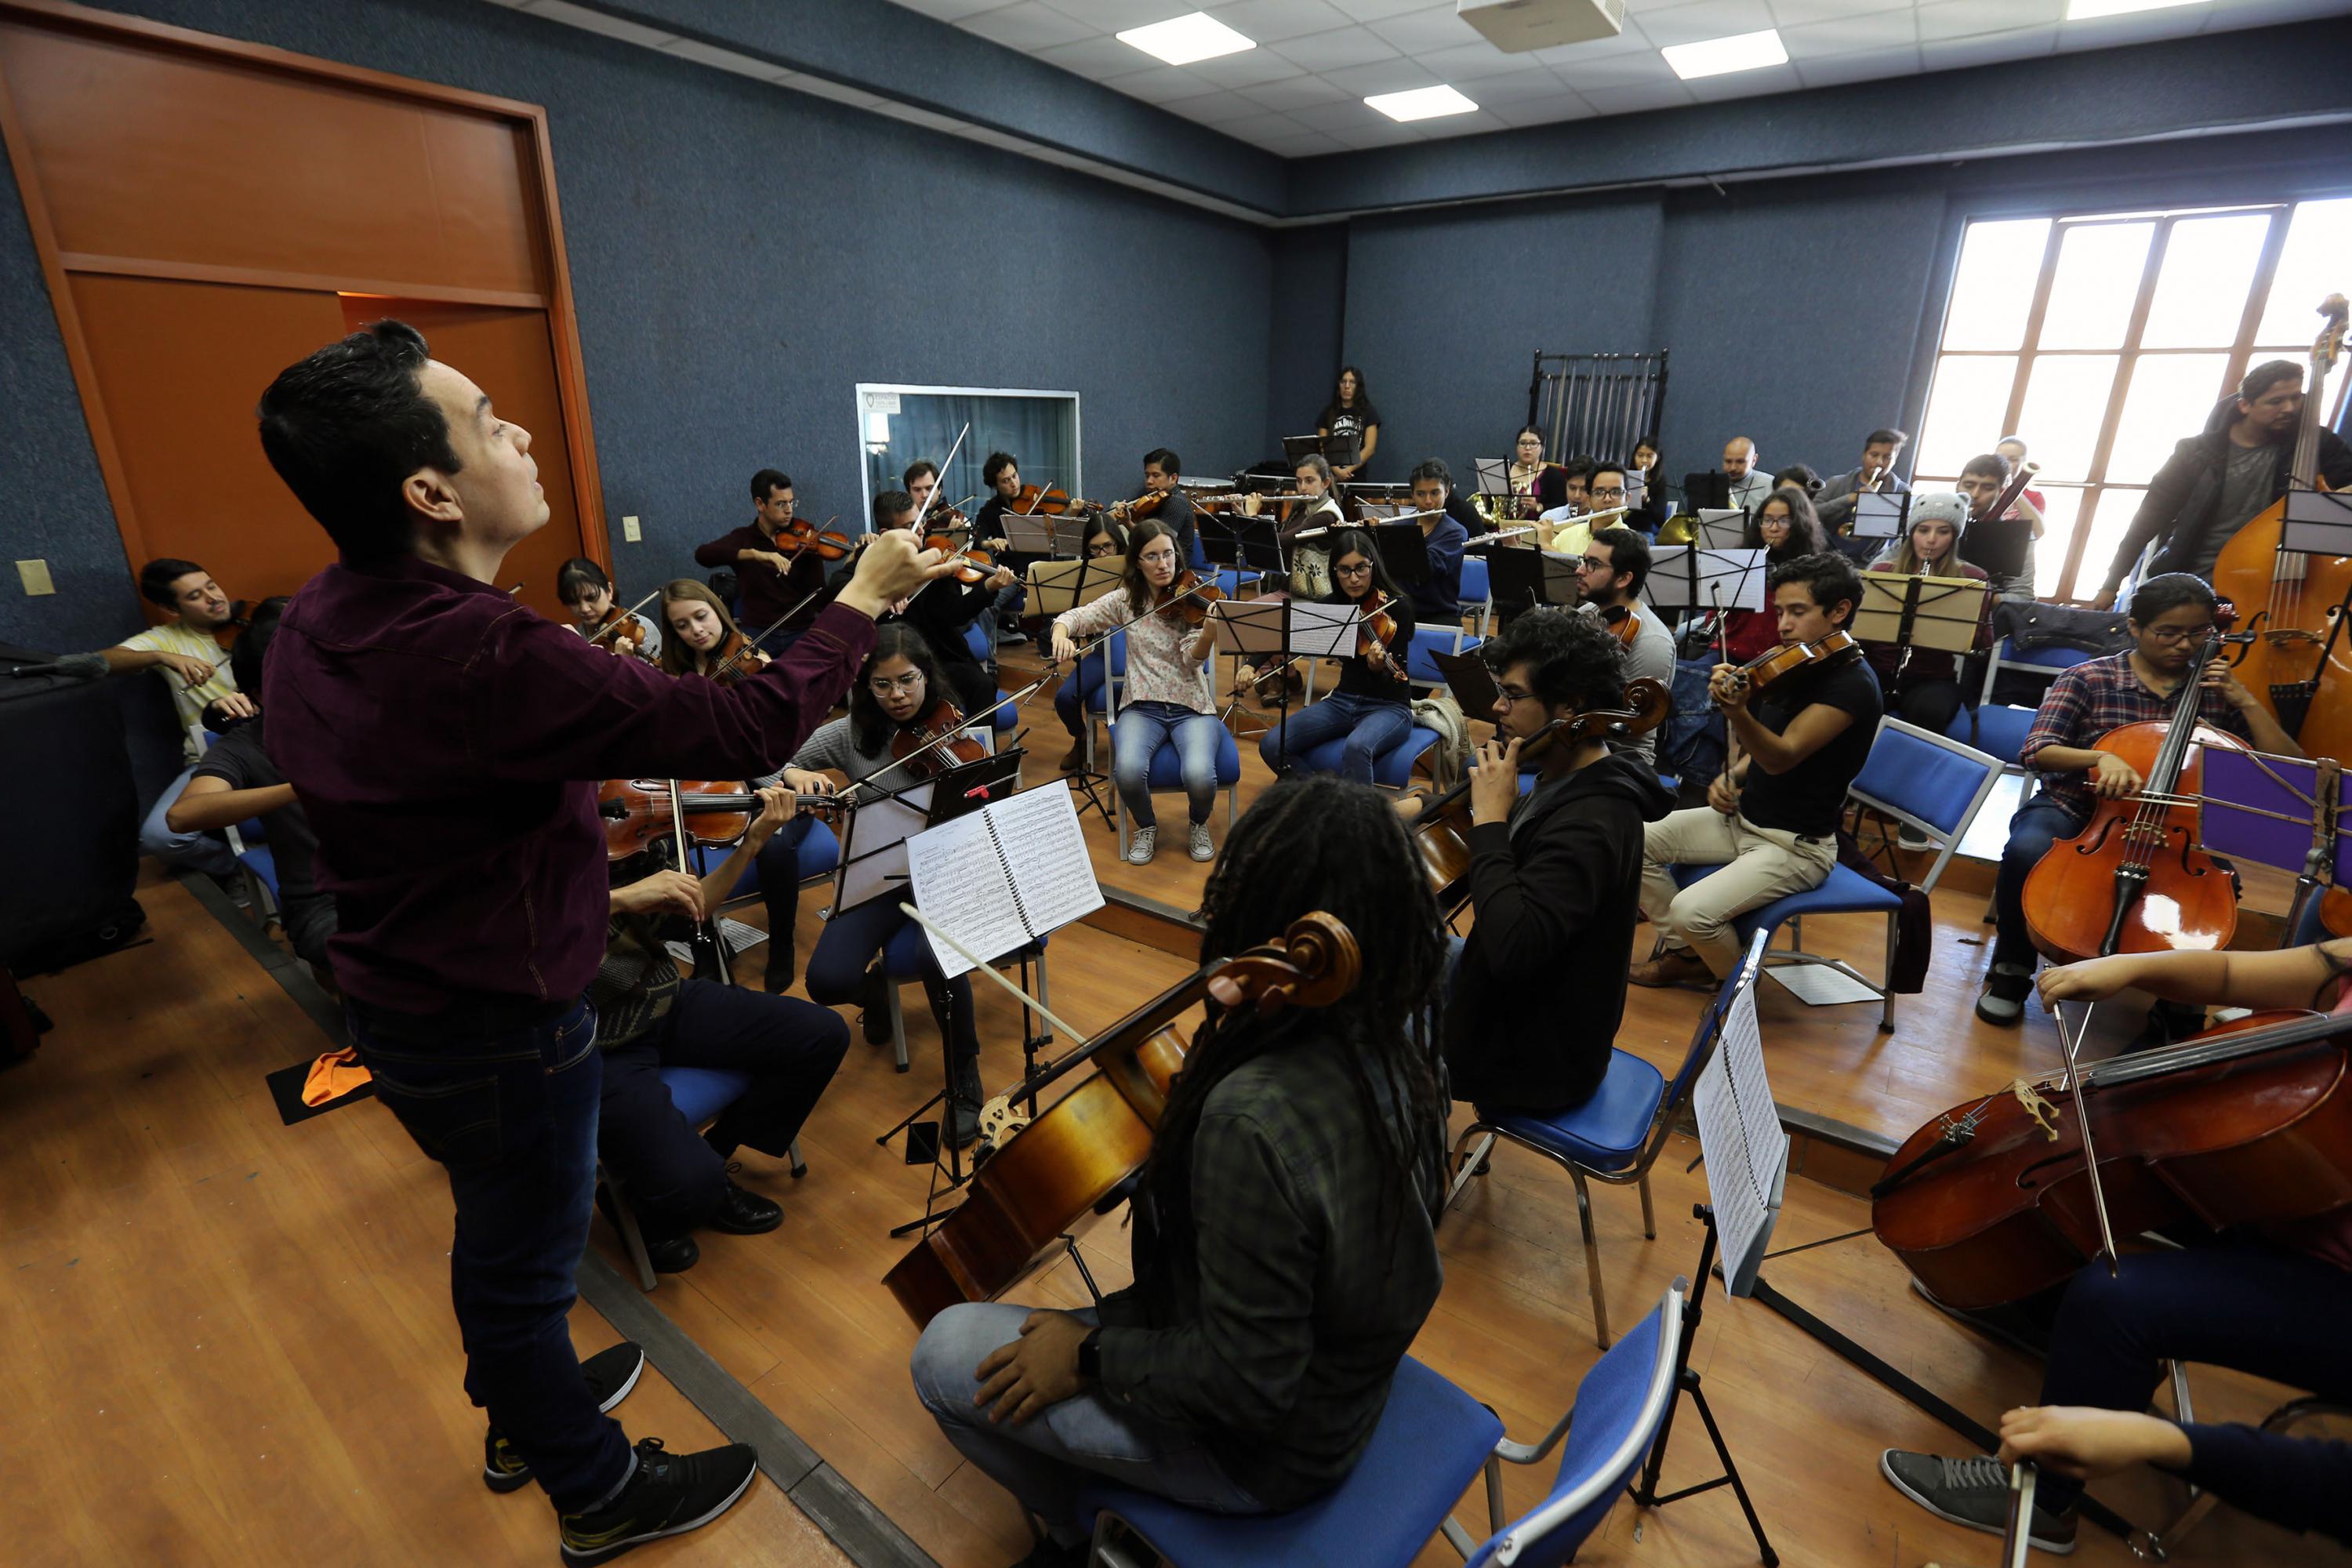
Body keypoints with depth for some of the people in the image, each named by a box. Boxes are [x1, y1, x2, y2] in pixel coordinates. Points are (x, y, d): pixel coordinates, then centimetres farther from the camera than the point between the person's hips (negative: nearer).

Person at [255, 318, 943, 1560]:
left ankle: (520, 1406, 56)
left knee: (497, 1238, 30)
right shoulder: (480, 657, -34)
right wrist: (863, 598, -18)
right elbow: (745, 729, -31)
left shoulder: (315, 623, -3)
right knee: (524, 1267, 14)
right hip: (500, 1035, -8)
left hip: (397, 1005, 9)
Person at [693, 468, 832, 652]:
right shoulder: (743, 538, 7)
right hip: (758, 634, -1)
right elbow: (702, 554, -14)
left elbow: (820, 600, -3)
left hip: (802, 632, 1)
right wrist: (756, 554, -27)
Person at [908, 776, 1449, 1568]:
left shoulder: (1251, 1120, -40)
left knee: (945, 1354, 0)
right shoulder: (1389, 1039, -15)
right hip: (1341, 1369, 7)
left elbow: (1250, 1383, -29)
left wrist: (1089, 1355, -15)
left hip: (1264, 1448, -7)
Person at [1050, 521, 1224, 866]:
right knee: (1128, 771, -30)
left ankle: (1198, 824, 6)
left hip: (1191, 708, -1)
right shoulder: (1126, 599, 5)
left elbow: (1192, 659, -14)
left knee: (1199, 774, -30)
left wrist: (1210, 634, -36)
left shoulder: (1191, 600, -2)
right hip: (1142, 708, 1)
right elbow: (1074, 617, 4)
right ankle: (1146, 827, 3)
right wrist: (1061, 634, -20)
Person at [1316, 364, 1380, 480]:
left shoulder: (1368, 412, 5)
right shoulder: (1328, 412, 10)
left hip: (1357, 476, -1)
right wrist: (1336, 470, -13)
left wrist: (1350, 469, -17)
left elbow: (1370, 448, -3)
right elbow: (1322, 448, 4)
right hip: (1331, 476, 1)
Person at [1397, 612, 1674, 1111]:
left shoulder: (1589, 824, -32)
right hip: (1520, 1010, 10)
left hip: (1530, 1057, -10)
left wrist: (1490, 820, -33)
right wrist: (1422, 806, 3)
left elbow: (1513, 948, -42)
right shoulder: (1571, 783, -2)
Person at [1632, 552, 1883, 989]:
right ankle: (1684, 952, 12)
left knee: (1693, 911, -25)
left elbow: (1783, 756, -30)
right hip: (1742, 816, 8)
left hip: (1796, 845, -8)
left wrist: (1738, 713, -48)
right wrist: (1731, 776, -2)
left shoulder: (1854, 685, -19)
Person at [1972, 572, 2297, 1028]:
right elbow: (2037, 751, -15)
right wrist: (2102, 757, -34)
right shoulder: (2088, 679, -1)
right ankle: (2012, 966, -11)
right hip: (2072, 810, -2)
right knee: (2027, 850, -36)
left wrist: (2246, 701, -6)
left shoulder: (2213, 692, 7)